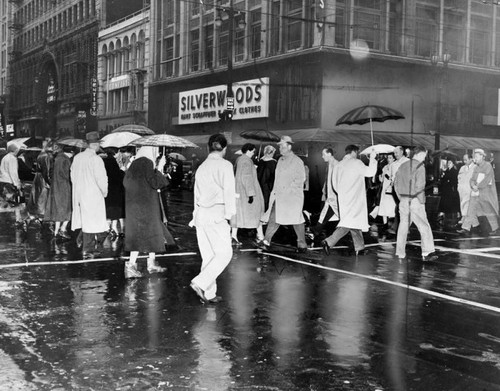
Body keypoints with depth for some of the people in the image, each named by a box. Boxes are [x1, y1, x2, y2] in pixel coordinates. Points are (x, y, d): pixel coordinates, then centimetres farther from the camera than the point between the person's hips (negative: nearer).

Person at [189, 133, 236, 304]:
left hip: (200, 213, 7)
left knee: (207, 256, 11)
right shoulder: (225, 165, -6)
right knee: (224, 253, 1)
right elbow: (229, 192, -12)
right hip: (216, 214, -7)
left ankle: (209, 293, 14)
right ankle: (200, 282, -12)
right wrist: (229, 216, -9)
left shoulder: (201, 167, 14)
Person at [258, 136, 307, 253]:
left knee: (296, 219, 0)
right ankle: (266, 241, 6)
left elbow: (301, 179, -13)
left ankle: (302, 244, 10)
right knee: (273, 218, 3)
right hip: (279, 196, 7)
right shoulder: (280, 160, 15)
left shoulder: (297, 161, -8)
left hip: (292, 196, -6)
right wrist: (275, 191, 13)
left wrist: (288, 189, -17)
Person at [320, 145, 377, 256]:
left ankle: (360, 247, 18)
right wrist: (372, 158, 3)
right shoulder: (356, 163, -8)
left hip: (343, 198, 8)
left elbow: (335, 185, 15)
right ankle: (328, 242, -24)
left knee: (355, 222, 15)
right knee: (348, 223, -12)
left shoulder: (338, 165, 12)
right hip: (354, 199, -8)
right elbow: (370, 172, -7)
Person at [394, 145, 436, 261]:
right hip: (415, 201, -6)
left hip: (403, 201, 6)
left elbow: (396, 183, 13)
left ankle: (400, 253, 16)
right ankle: (427, 252, -7)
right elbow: (420, 186, -16)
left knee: (403, 226, 13)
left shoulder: (403, 166, 11)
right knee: (424, 226, -2)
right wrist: (422, 201, -7)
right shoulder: (420, 166, -10)